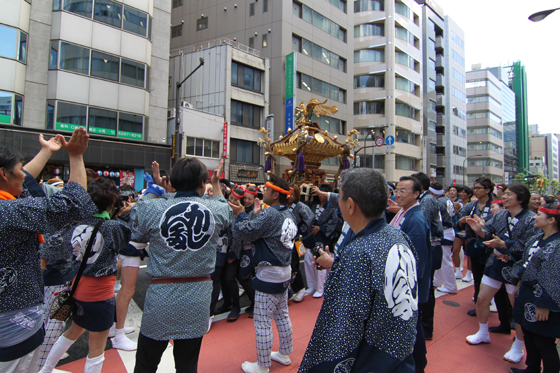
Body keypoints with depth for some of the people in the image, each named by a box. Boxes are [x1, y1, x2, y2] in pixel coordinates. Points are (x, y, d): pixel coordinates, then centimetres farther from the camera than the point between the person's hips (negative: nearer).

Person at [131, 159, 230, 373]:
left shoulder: (153, 208, -14)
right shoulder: (216, 209, -9)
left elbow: (135, 218, 9)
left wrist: (152, 190, 22)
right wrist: (216, 183, 30)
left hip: (161, 296, -1)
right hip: (197, 297, 2)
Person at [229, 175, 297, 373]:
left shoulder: (269, 213, -20)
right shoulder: (288, 214, 6)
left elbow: (244, 232, -19)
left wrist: (240, 214, -4)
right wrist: (257, 215, 10)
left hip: (269, 274, -9)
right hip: (284, 271, 9)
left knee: (262, 322, 3)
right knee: (282, 315, 21)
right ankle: (284, 354, 36)